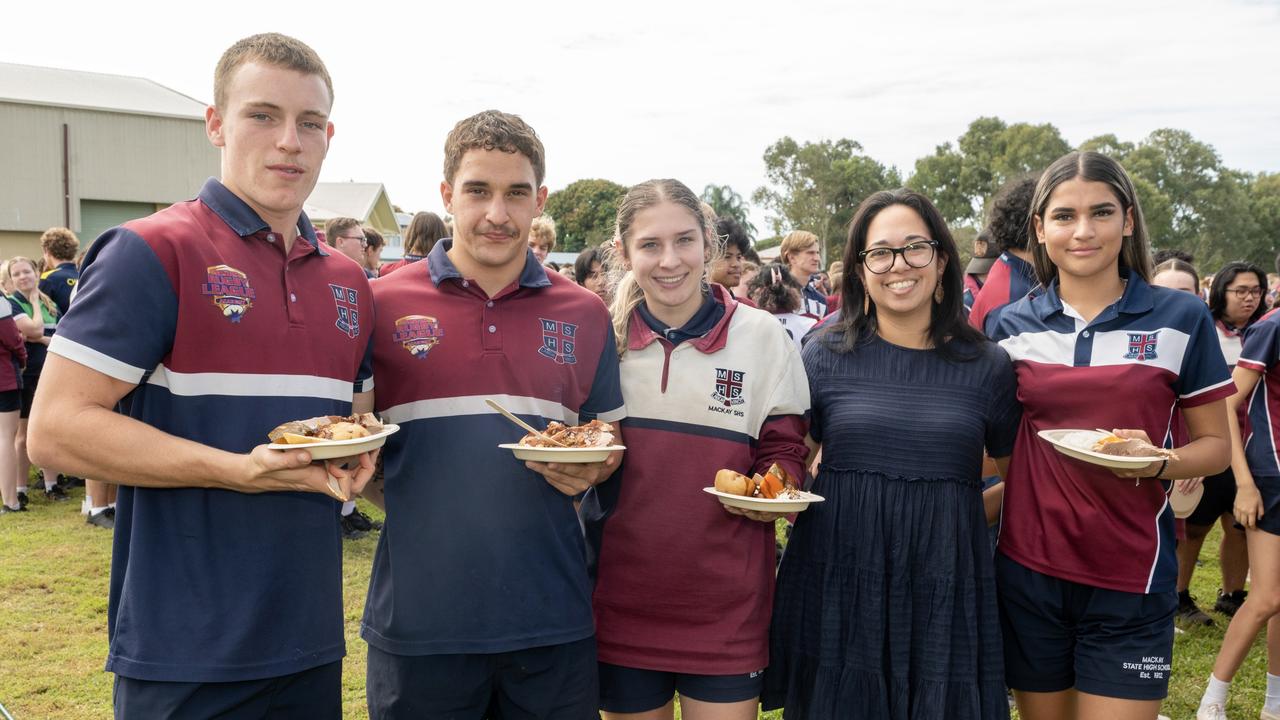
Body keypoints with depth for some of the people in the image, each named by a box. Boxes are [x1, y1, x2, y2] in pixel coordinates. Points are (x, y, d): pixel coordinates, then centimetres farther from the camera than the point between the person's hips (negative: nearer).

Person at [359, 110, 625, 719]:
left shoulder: (585, 315, 5)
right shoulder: (384, 304, -1)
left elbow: (610, 435, 14)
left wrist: (589, 469, -7)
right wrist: (397, 499, -12)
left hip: (551, 617, 2)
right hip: (417, 617, -1)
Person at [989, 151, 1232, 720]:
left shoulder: (1181, 319, -2)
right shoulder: (1011, 326, 3)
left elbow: (1215, 444, 3)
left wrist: (1159, 463, -17)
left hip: (1130, 578, -2)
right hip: (1027, 571, 2)